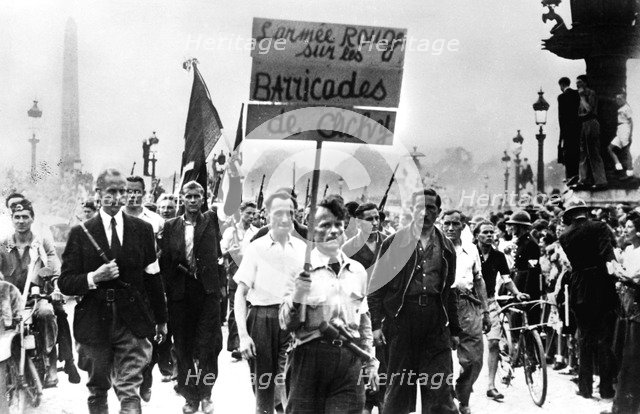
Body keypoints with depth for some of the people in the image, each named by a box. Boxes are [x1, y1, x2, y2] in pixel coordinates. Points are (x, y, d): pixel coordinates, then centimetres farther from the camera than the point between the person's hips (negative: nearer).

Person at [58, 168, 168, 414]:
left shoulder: (142, 230, 6)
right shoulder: (81, 233, 0)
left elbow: (153, 278, 11)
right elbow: (64, 283, 0)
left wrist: (161, 319, 14)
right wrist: (94, 278, -18)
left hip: (133, 321, 0)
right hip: (94, 322, 0)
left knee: (129, 390, -8)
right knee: (97, 390, 14)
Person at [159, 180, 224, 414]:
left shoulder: (211, 221, 8)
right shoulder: (171, 226, 6)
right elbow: (164, 261, 4)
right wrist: (166, 291, 0)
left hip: (208, 291, -1)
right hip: (180, 293, 1)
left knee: (208, 346, -1)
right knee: (184, 347, 6)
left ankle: (205, 393, 14)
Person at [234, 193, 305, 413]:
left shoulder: (302, 249, 5)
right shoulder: (256, 248, -1)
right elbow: (240, 294, 0)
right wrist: (243, 335, -9)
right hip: (262, 319, -1)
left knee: (286, 386, -11)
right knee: (263, 389, 7)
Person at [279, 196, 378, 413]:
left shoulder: (357, 271, 13)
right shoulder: (301, 268, -1)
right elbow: (287, 324, -3)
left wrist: (371, 361, 22)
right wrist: (296, 297, -21)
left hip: (350, 357, 4)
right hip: (309, 355, -3)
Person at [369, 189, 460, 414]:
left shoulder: (446, 247, 13)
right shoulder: (395, 242, 3)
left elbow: (450, 291, 17)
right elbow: (377, 285, 1)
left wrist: (454, 329, 14)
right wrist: (376, 323, -6)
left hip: (436, 320, 2)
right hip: (401, 317, -2)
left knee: (440, 387, -2)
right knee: (399, 387, 3)